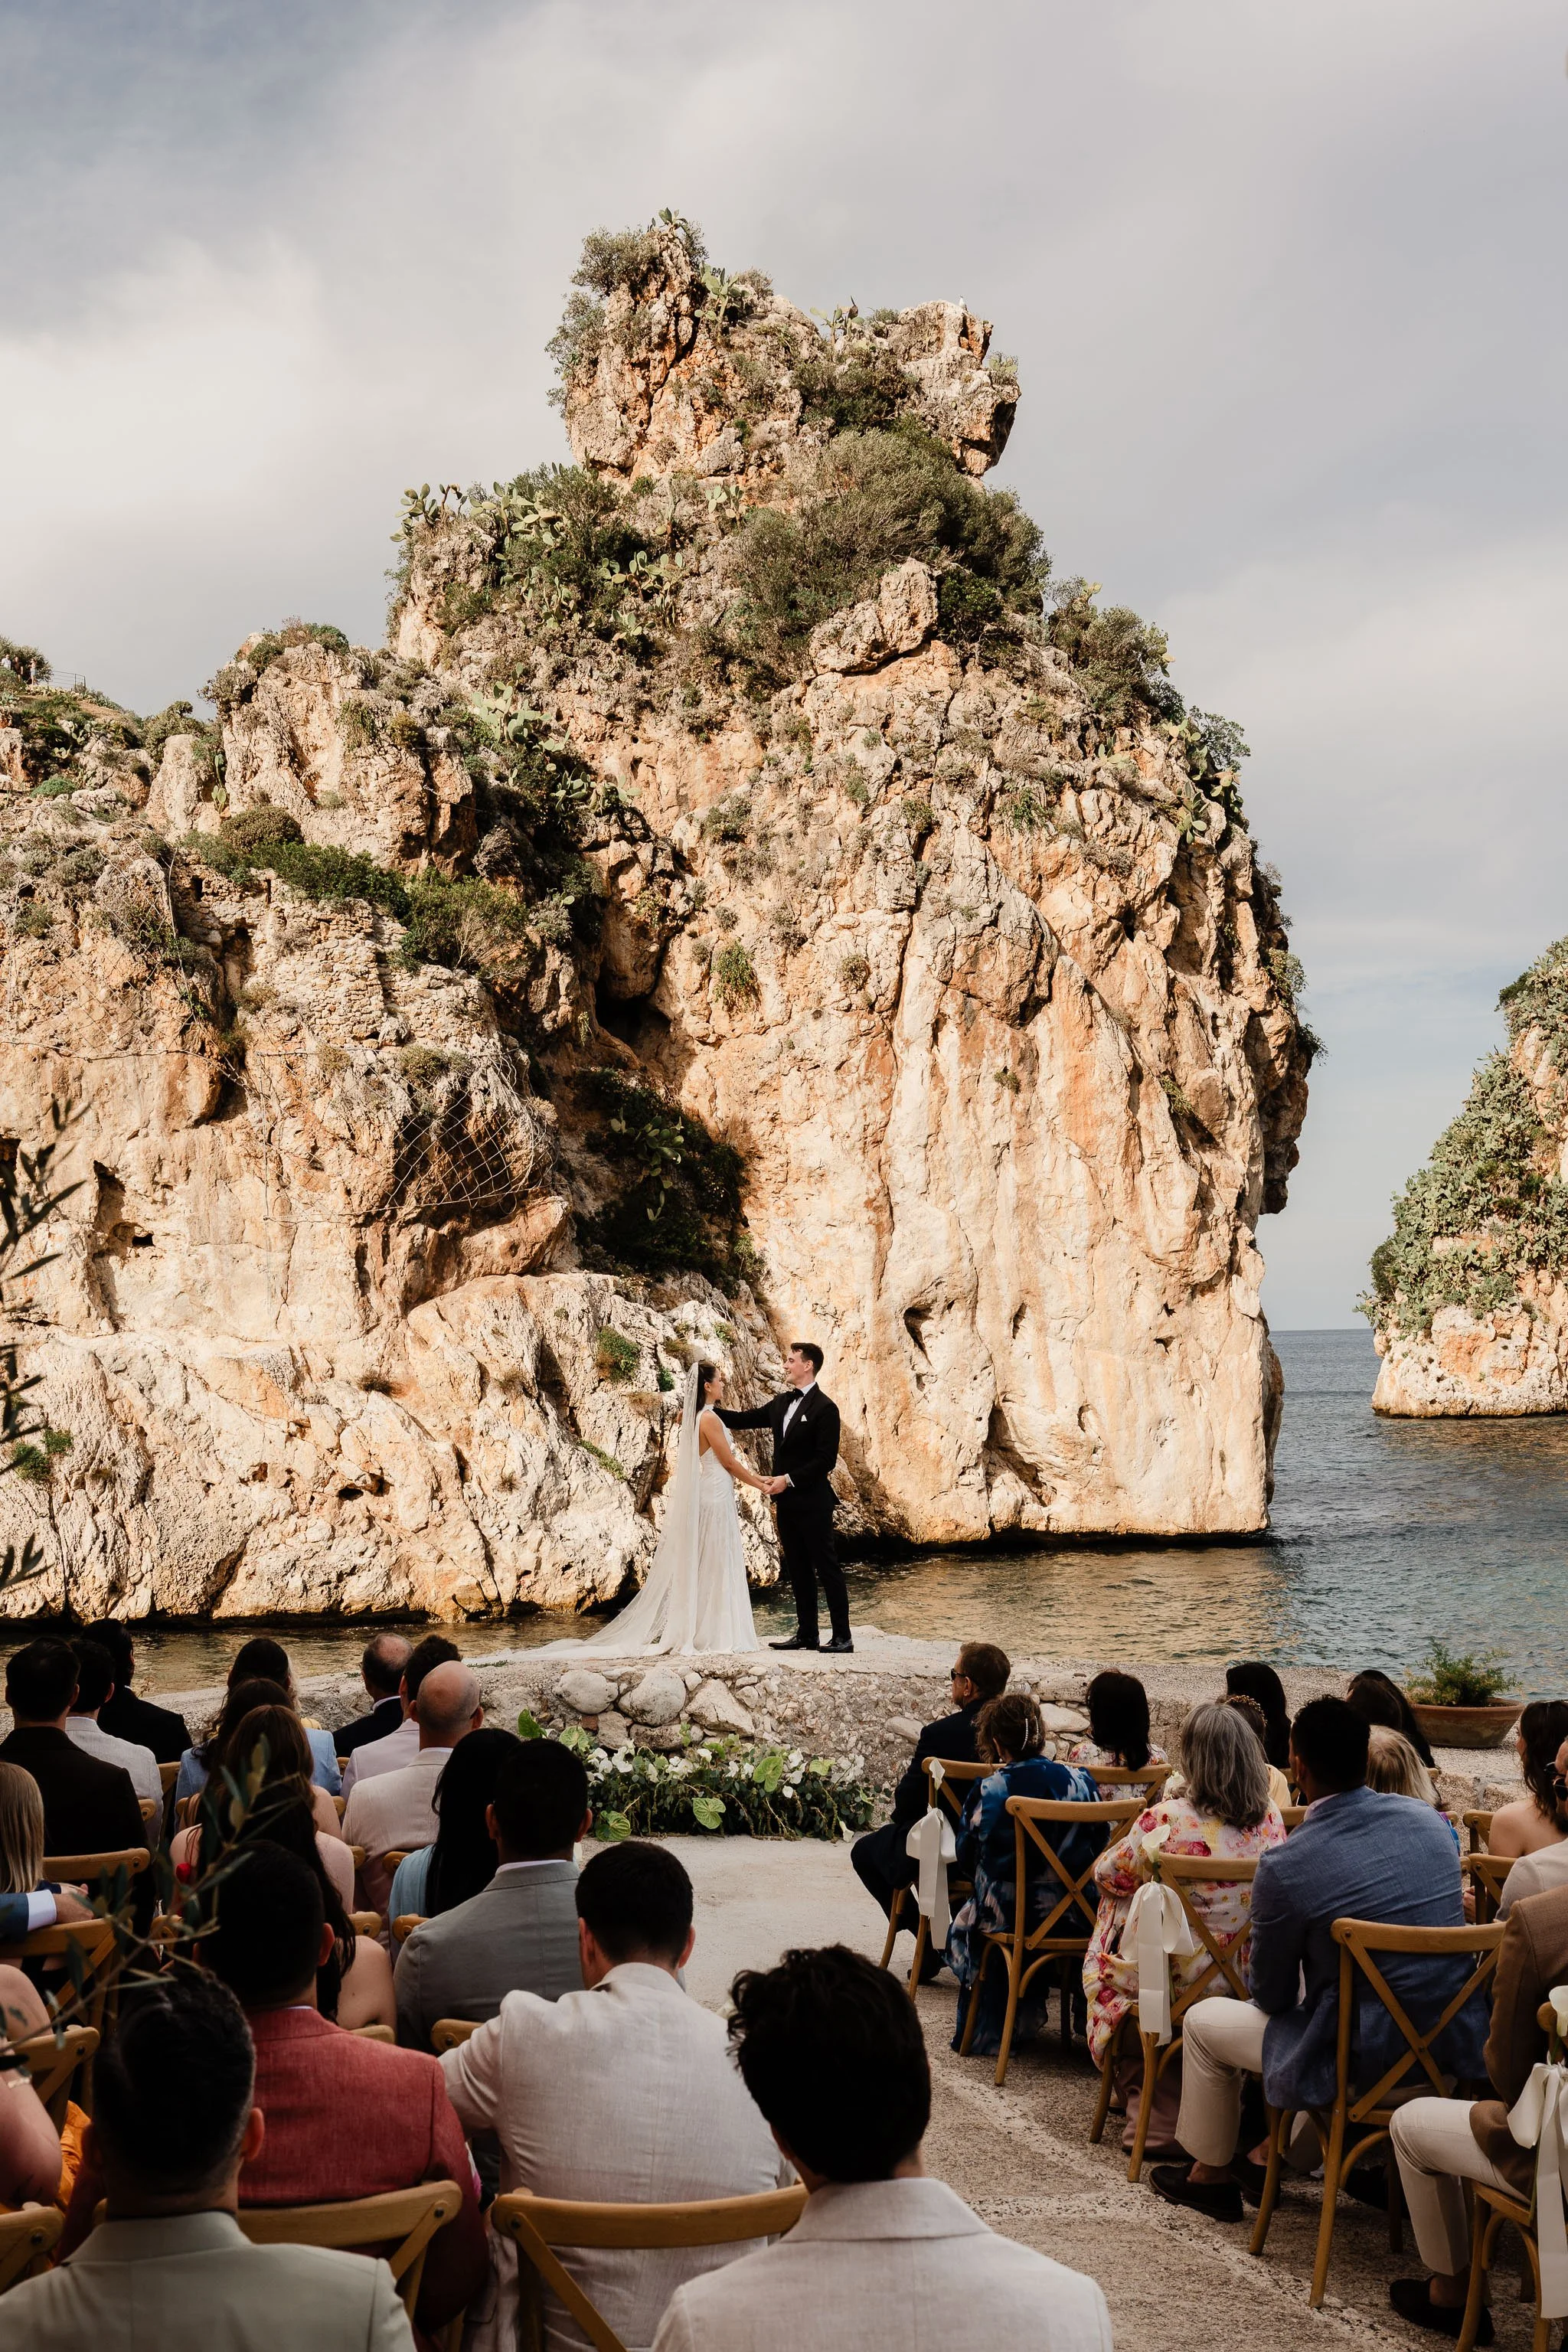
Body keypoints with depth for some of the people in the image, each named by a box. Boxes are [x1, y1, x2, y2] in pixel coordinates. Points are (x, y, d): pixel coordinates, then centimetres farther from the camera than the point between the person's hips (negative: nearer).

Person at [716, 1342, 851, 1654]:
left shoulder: (824, 1408, -12)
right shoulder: (781, 1404, 13)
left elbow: (826, 1459, -16)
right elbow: (744, 1420, 16)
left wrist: (789, 1479, -18)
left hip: (812, 1502, -8)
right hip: (787, 1501, 8)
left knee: (826, 1568, -4)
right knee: (798, 1570, 11)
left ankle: (842, 1637, -1)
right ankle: (807, 1634, 17)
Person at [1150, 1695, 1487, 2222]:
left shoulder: (1283, 1868, -19)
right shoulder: (1428, 1820, -3)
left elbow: (1272, 1996, -6)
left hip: (1372, 2058, -6)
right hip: (1460, 2041, 6)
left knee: (1203, 2022, 17)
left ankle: (1210, 2174, 36)